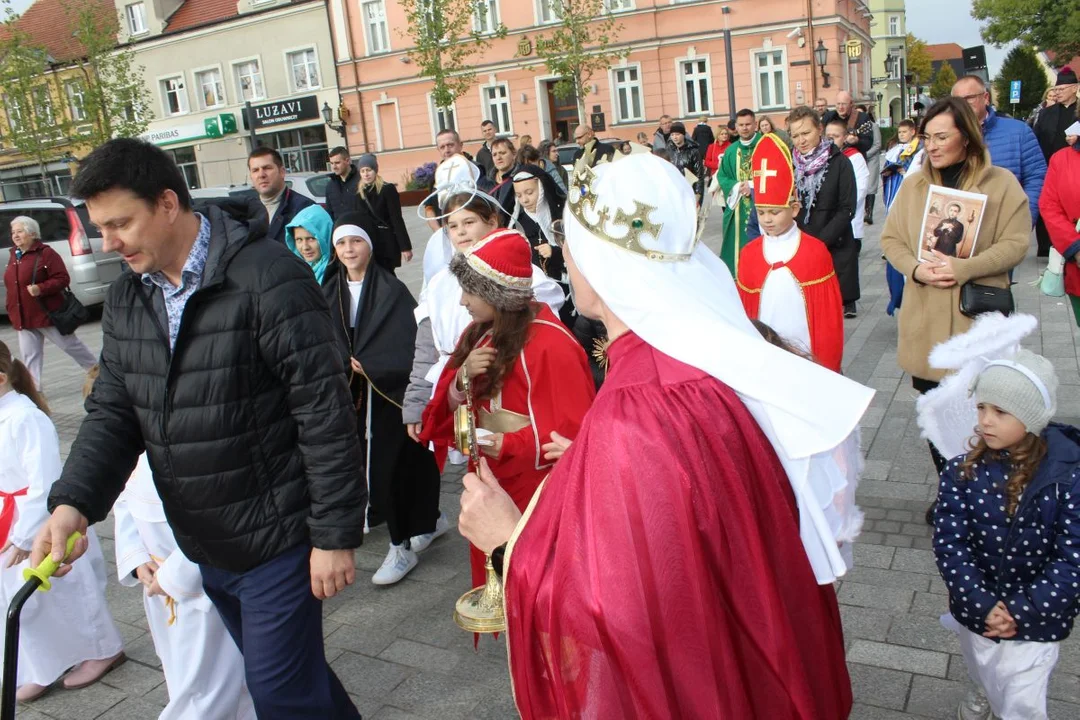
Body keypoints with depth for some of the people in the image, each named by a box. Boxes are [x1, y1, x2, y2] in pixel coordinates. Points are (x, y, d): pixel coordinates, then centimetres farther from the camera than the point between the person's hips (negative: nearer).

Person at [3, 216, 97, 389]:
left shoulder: (45, 253, -11)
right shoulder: (14, 255, 12)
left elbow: (63, 279, -16)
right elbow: (12, 285, 22)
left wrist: (41, 288, -27)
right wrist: (10, 305, 14)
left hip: (47, 314, -7)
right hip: (23, 318, 7)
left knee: (71, 346, 4)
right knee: (29, 356, 5)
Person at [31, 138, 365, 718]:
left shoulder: (267, 277, -18)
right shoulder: (125, 298, 5)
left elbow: (325, 413, -20)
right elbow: (112, 412, 6)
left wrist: (334, 535, -18)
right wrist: (72, 503, -12)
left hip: (275, 539, -7)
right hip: (203, 548, 7)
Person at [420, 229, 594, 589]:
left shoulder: (551, 344, -19)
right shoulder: (480, 334, 6)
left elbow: (573, 431, -20)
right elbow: (453, 406, 8)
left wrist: (507, 445, -25)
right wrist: (463, 377, -13)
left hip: (534, 492, -7)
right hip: (488, 482, 7)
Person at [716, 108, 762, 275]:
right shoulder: (731, 150, 11)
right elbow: (721, 176, 9)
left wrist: (753, 185, -18)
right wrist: (736, 186, -10)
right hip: (737, 207, 4)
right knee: (738, 244, 7)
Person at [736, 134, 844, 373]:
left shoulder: (815, 251, -4)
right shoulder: (749, 254, 3)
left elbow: (829, 313, -2)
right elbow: (743, 311, 7)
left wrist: (827, 367, -3)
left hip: (808, 359, -2)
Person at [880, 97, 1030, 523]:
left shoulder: (1001, 183, -3)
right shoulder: (913, 185, 6)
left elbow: (1016, 244, -7)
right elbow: (890, 240, 7)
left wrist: (962, 269, -20)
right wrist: (916, 268, -12)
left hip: (978, 318, -3)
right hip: (925, 321, 3)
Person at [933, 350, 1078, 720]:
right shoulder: (962, 471, -14)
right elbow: (949, 542, -15)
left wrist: (1019, 612, -21)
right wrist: (983, 606, -23)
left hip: (1035, 626, -2)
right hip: (975, 616, 2)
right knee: (983, 686, 26)